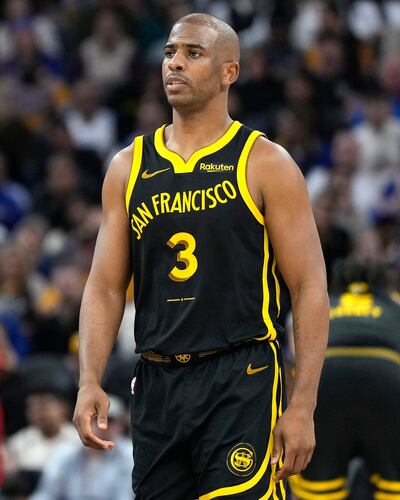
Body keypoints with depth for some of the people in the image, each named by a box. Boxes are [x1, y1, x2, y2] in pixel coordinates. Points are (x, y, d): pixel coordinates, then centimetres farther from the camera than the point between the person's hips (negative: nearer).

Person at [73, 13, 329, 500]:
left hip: (241, 384, -4)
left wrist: (303, 405, -12)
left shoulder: (265, 164, -1)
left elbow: (310, 289, -4)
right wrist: (89, 383, -5)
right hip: (156, 385, 4)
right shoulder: (128, 167, 11)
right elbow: (104, 286, 10)